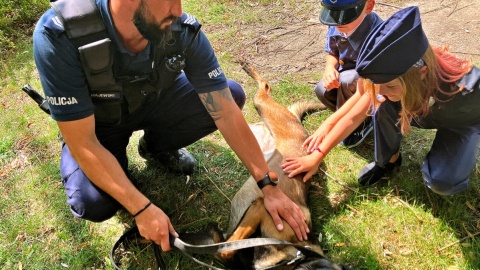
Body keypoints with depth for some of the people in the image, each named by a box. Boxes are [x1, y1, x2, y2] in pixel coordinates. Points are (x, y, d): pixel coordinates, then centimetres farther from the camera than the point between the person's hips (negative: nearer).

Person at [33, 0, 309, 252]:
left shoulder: (183, 31, -28)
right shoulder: (59, 35, -36)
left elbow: (227, 113, -23)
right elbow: (82, 143, -31)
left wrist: (269, 185, -22)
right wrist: (143, 209, -33)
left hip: (153, 103, 3)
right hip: (99, 124, -3)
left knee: (232, 95, -15)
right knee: (93, 204, -28)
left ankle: (157, 146, 11)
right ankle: (117, 163, 10)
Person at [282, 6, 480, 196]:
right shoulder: (391, 75, -32)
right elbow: (353, 117, -25)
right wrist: (317, 156, -24)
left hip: (464, 122, -3)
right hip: (424, 112, 3)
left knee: (441, 182, -26)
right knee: (383, 105, -29)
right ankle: (388, 160, -4)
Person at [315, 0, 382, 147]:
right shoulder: (336, 27, -17)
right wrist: (329, 69, -22)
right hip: (350, 75, 6)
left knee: (347, 81, -34)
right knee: (322, 90, -20)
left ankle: (363, 123, -6)